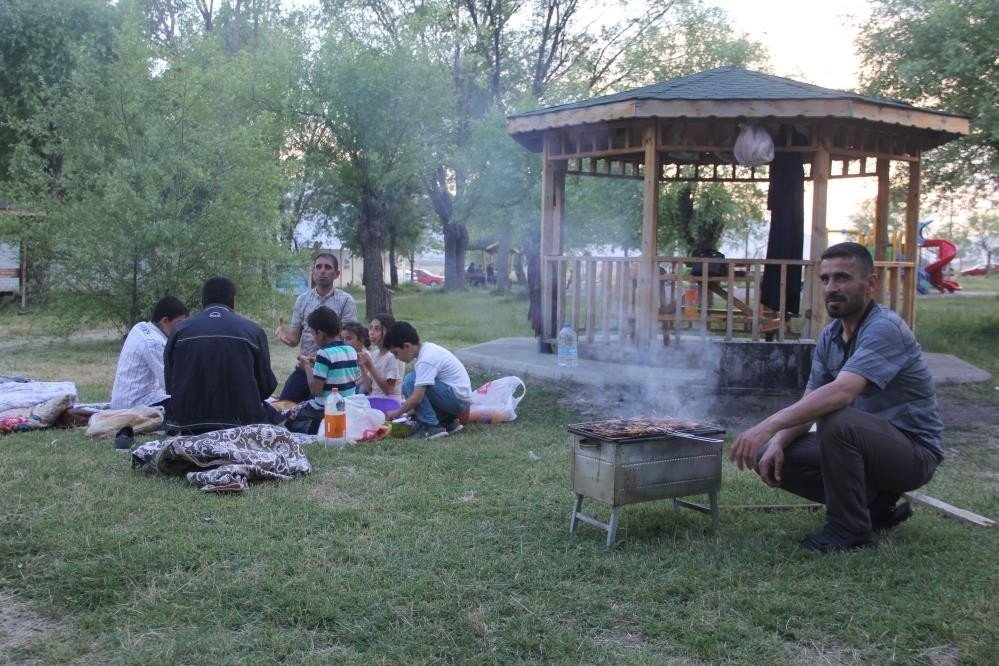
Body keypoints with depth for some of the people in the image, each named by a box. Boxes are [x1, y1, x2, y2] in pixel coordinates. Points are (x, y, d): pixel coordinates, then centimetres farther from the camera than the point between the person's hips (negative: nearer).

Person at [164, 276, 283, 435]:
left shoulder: (179, 330, 5)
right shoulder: (253, 330, 1)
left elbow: (170, 386, 8)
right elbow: (266, 387, 6)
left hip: (188, 425, 2)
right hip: (241, 421, -2)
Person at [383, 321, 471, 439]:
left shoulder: (426, 360, -20)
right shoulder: (426, 349, 9)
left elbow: (417, 398, -23)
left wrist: (396, 413, -9)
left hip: (457, 398, -10)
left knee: (410, 381, -17)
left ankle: (431, 427, -13)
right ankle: (448, 422, 15)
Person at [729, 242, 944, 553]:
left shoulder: (884, 328, -22)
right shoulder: (830, 336, 5)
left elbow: (841, 393, -37)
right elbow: (808, 404, 5)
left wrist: (769, 425, -42)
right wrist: (777, 441, -15)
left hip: (913, 451, -8)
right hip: (862, 444, 8)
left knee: (836, 421, -36)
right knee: (769, 457, -5)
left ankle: (850, 528, -14)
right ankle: (875, 506, 7)